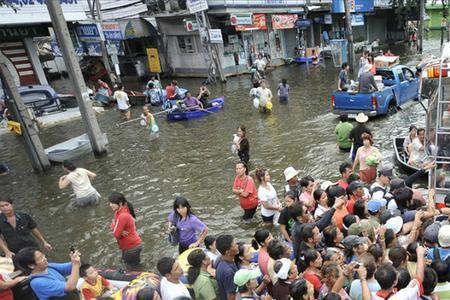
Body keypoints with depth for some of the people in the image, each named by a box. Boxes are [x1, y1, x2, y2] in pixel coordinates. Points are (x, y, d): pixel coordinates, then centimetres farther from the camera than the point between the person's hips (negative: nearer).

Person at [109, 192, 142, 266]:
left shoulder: (122, 216, -30)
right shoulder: (119, 211, 0)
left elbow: (116, 234, -23)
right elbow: (113, 226, 5)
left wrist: (115, 225, -6)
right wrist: (121, 231, -15)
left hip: (132, 247, -9)